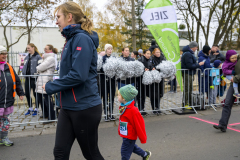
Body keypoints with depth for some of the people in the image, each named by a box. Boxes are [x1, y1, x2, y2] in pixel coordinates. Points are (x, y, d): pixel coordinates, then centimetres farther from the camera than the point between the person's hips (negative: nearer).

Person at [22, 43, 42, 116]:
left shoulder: (38, 57, -7)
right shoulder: (27, 57, 15)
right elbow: (25, 66, 20)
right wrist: (24, 73, 7)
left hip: (34, 78, -7)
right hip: (27, 78, 7)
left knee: (35, 94, 2)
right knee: (27, 93, 12)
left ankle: (36, 109, 15)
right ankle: (30, 109, 26)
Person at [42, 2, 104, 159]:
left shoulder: (82, 39, -16)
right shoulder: (72, 39, 13)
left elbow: (78, 75, -24)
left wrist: (50, 87, -12)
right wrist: (53, 84, 8)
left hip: (85, 108, -8)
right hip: (68, 107, 9)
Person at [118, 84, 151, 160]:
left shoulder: (133, 110, -28)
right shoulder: (123, 107, -1)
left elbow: (139, 125, -21)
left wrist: (143, 139, -13)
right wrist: (120, 131, 22)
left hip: (130, 136, -9)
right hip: (125, 135, 9)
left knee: (125, 152, 2)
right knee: (132, 146, 27)